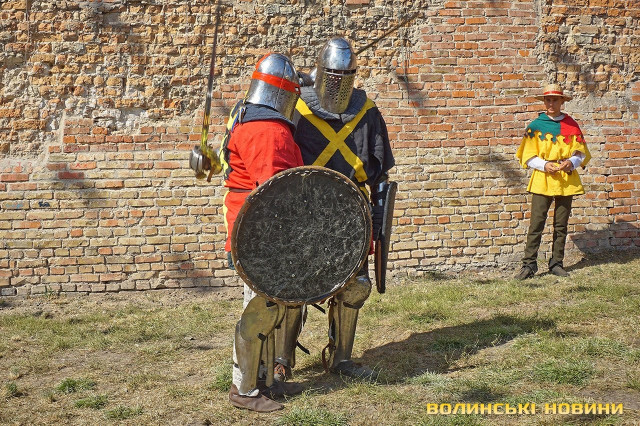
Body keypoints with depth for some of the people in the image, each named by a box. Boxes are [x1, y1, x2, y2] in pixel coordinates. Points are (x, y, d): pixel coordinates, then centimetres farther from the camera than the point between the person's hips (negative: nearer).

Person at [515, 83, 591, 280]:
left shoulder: (571, 125, 8)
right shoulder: (535, 126, 3)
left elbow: (581, 153, 9)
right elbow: (527, 156, 2)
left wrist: (571, 162, -12)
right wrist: (544, 165, -15)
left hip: (566, 180, 2)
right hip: (542, 180, -2)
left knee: (561, 225, 6)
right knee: (536, 223, -7)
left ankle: (556, 263, 15)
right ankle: (529, 264, -4)